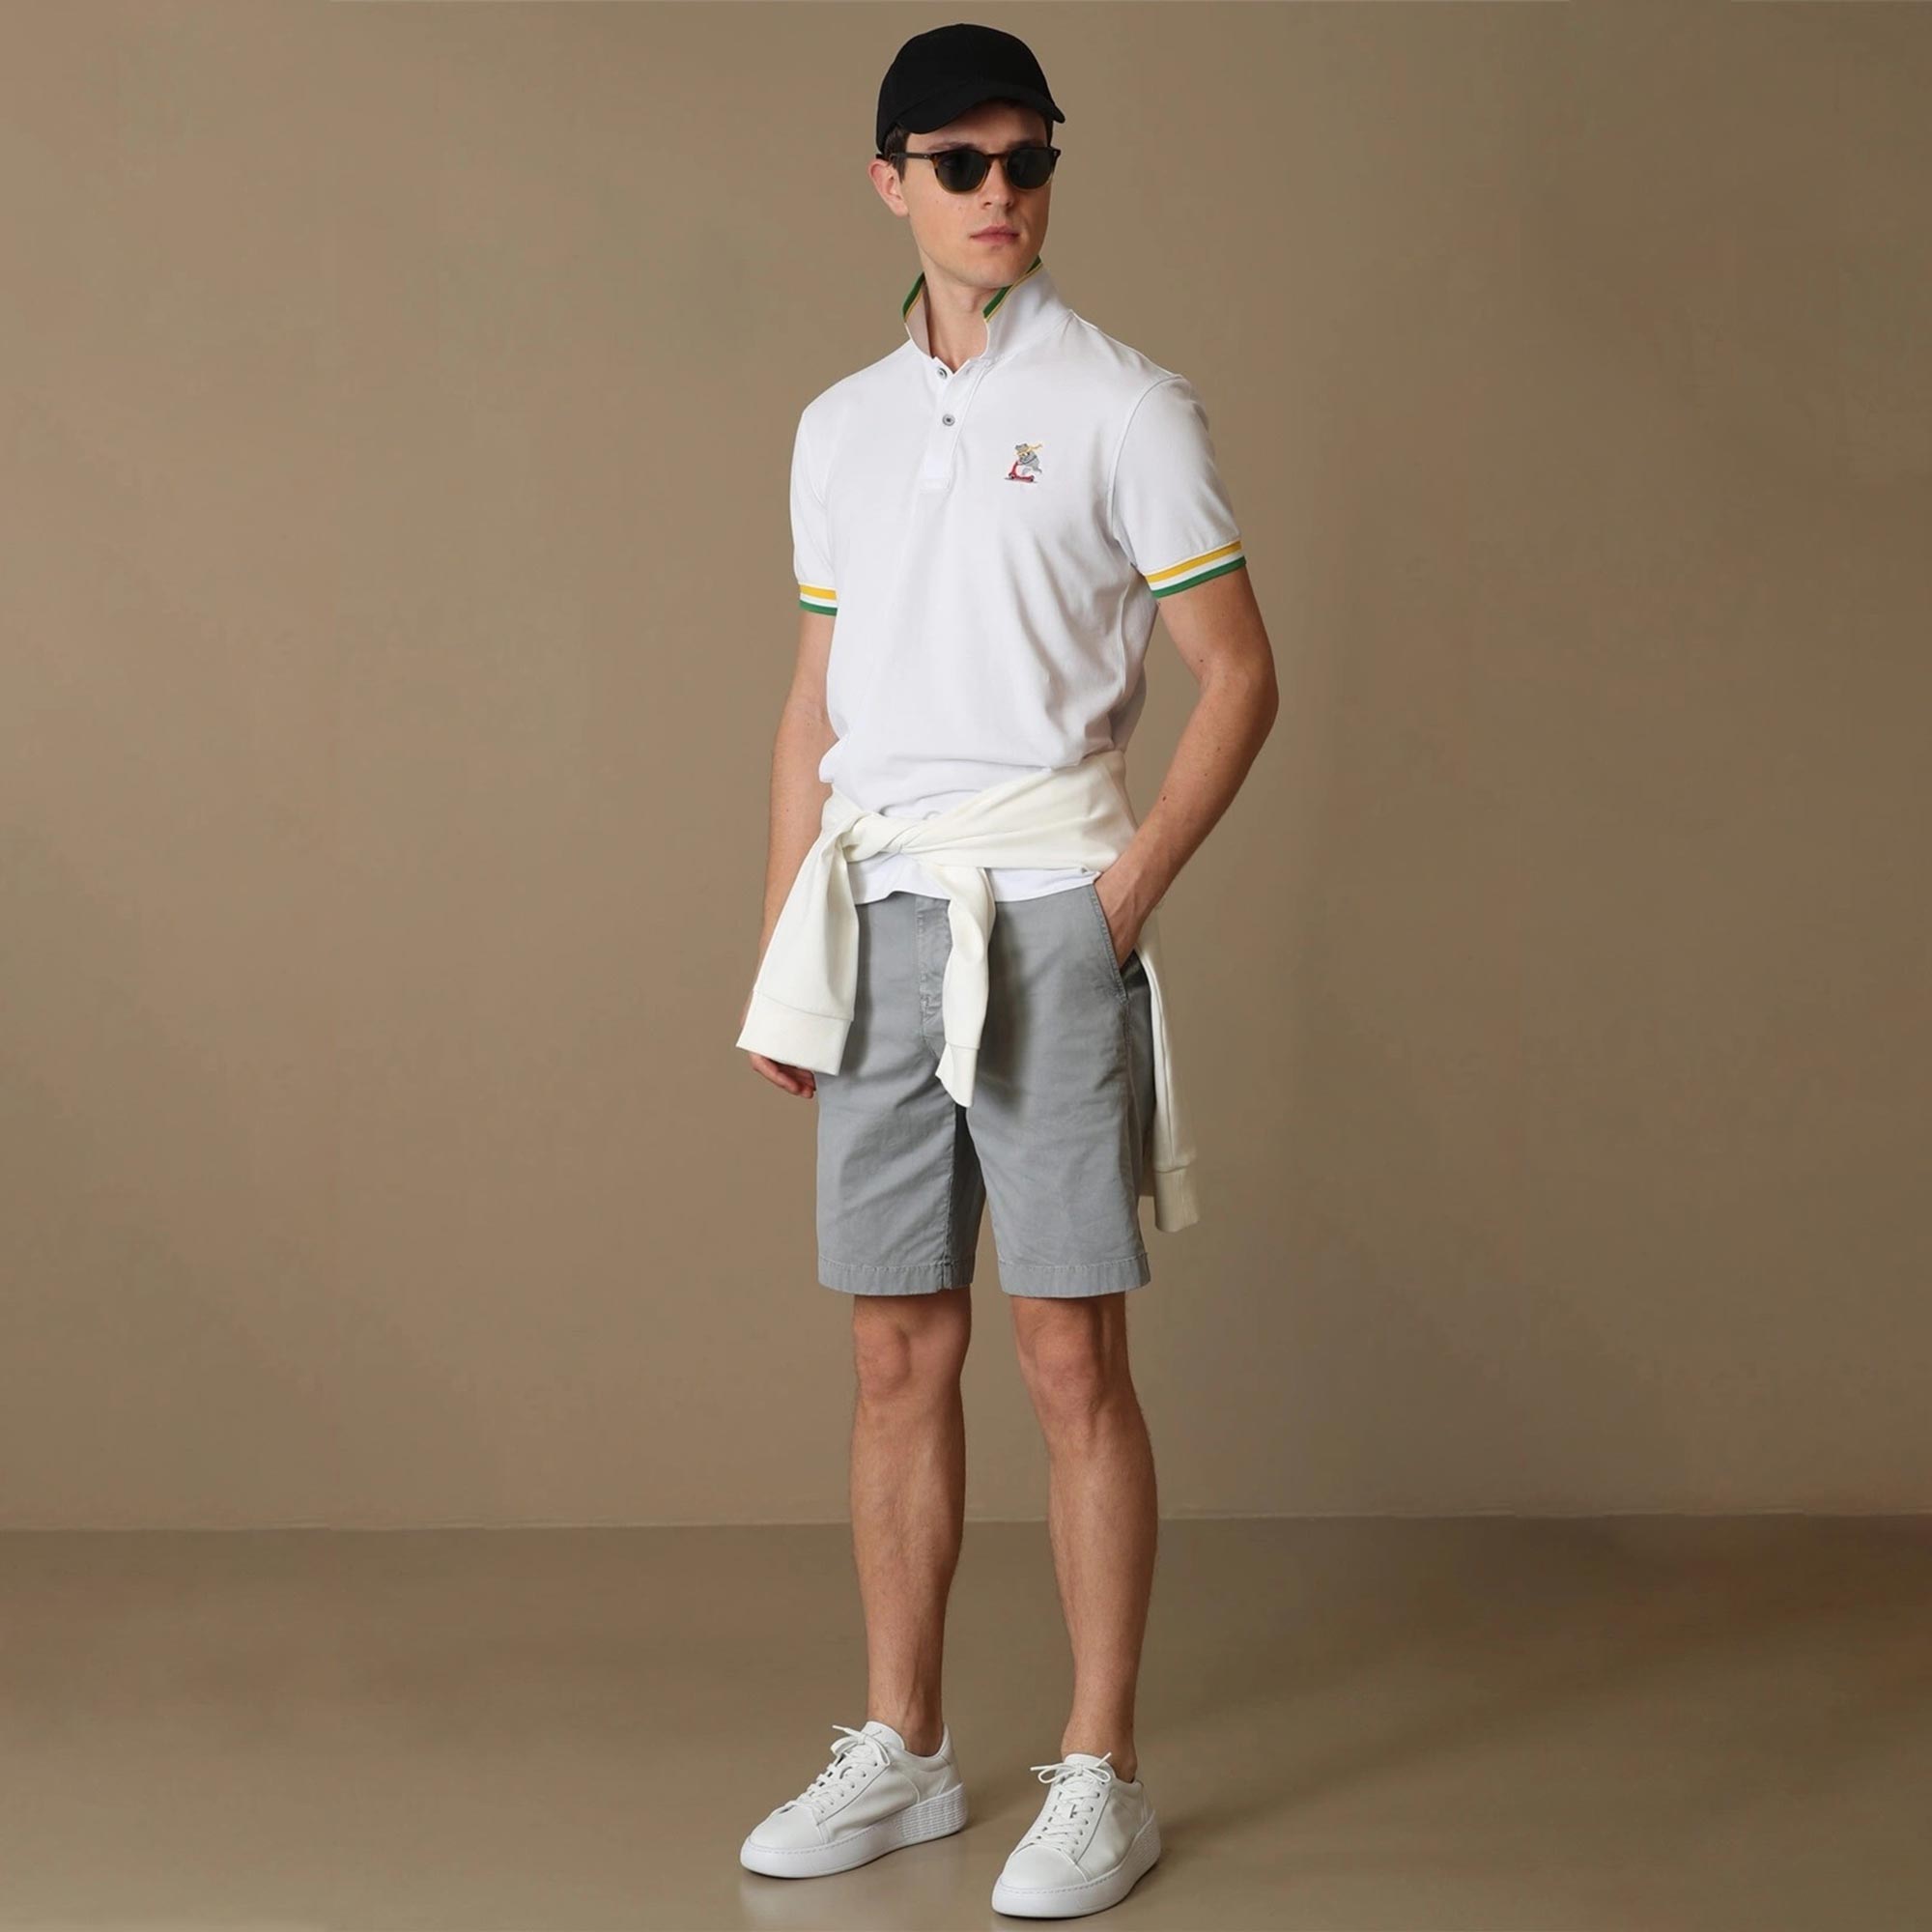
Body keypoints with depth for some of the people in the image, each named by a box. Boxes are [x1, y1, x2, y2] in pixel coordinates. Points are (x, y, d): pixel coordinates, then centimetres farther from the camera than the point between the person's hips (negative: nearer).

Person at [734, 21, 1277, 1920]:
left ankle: (1101, 1777, 5)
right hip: (876, 910, 5)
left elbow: (1238, 673, -2)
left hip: (1043, 902, -5)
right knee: (899, 1354, 9)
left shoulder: (1120, 405, 0)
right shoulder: (840, 427, 15)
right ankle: (903, 1750, 19)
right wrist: (783, 945, 13)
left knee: (1071, 1354, -4)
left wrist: (1127, 889, -11)